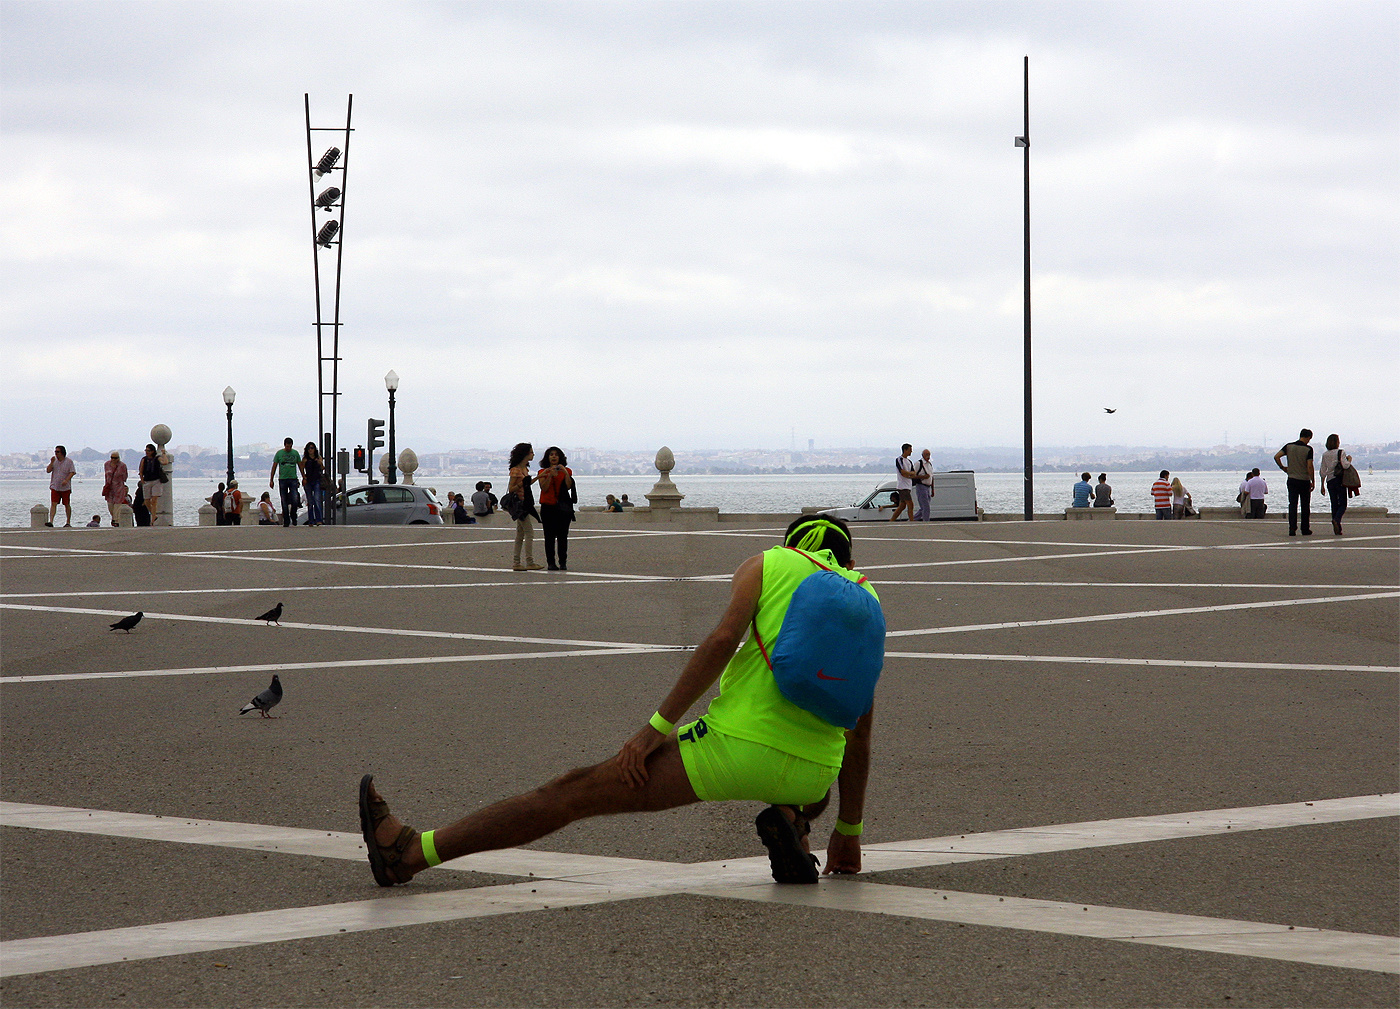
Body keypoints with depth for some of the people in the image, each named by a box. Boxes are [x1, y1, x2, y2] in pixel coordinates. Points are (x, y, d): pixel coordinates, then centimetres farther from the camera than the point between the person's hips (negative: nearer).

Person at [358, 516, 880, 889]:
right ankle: (791, 823, 5)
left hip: (740, 742, -3)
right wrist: (848, 831, 25)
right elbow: (860, 733, 18)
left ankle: (410, 851, 4)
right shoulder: (865, 599, 20)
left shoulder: (766, 564, 12)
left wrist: (657, 726, -8)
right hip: (811, 772, 3)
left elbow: (723, 638, -8)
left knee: (576, 790, 4)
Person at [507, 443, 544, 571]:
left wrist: (536, 478, 20)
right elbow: (511, 489, -14)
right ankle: (529, 562, -12)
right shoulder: (515, 470, -13)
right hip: (519, 503, -10)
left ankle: (516, 563, 10)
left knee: (520, 534, 9)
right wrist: (522, 483, -27)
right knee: (529, 532, -11)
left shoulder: (525, 469, 14)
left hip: (525, 503, 10)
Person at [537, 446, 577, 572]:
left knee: (562, 535, -3)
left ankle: (563, 562, 0)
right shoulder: (543, 472, 9)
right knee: (549, 536, -3)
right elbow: (544, 488, -5)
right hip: (548, 506, 0)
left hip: (563, 506, 0)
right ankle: (550, 562, -2)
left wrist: (565, 473, -14)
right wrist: (550, 475, -15)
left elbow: (568, 486, -3)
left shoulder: (566, 471, 10)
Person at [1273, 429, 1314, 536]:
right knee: (1305, 506, 9)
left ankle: (1292, 528, -10)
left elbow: (1276, 456, -5)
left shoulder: (1289, 446, 2)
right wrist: (1313, 481, -6)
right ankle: (1305, 529, 13)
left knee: (1292, 504, 1)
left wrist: (1282, 467, 9)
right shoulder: (1308, 449, -8)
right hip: (1304, 480, -2)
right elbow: (1309, 466, -13)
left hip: (1292, 480, 2)